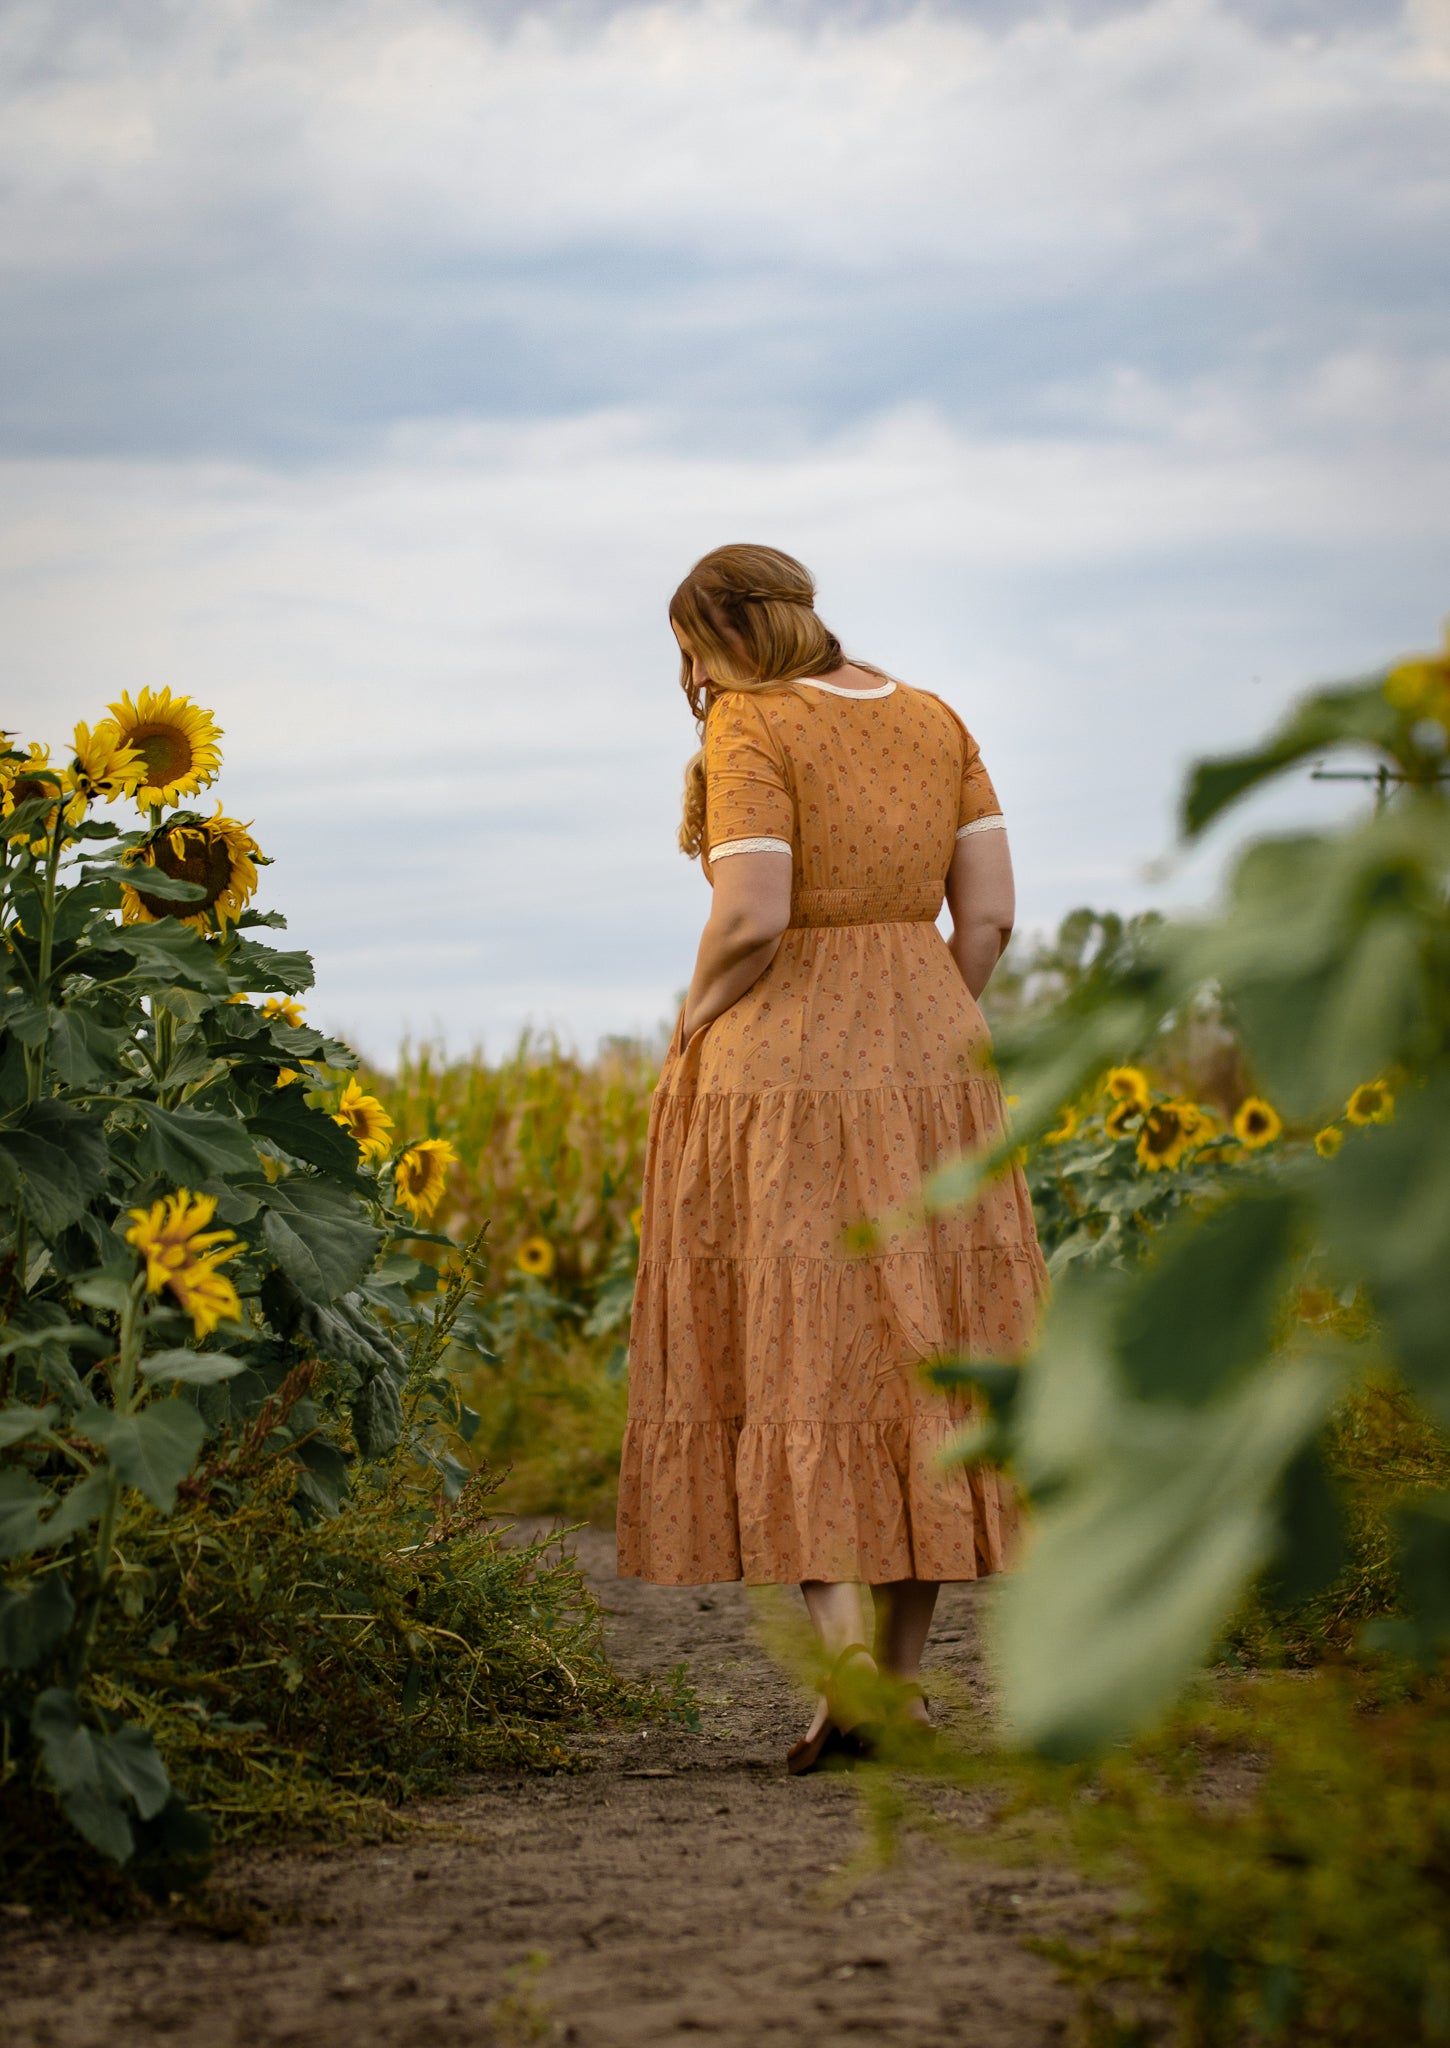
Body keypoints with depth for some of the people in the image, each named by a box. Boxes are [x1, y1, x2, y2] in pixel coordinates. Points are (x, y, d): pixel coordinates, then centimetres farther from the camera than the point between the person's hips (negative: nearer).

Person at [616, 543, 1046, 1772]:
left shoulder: (751, 728, -8)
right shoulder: (936, 722, 10)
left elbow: (752, 919, -18)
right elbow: (991, 913, 5)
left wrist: (696, 1025, -2)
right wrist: (918, 1050, 11)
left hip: (778, 1075, -5)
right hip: (931, 1067, 5)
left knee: (798, 1366, -3)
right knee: (920, 1361, 9)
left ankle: (843, 1667, -15)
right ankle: (903, 1678, 11)